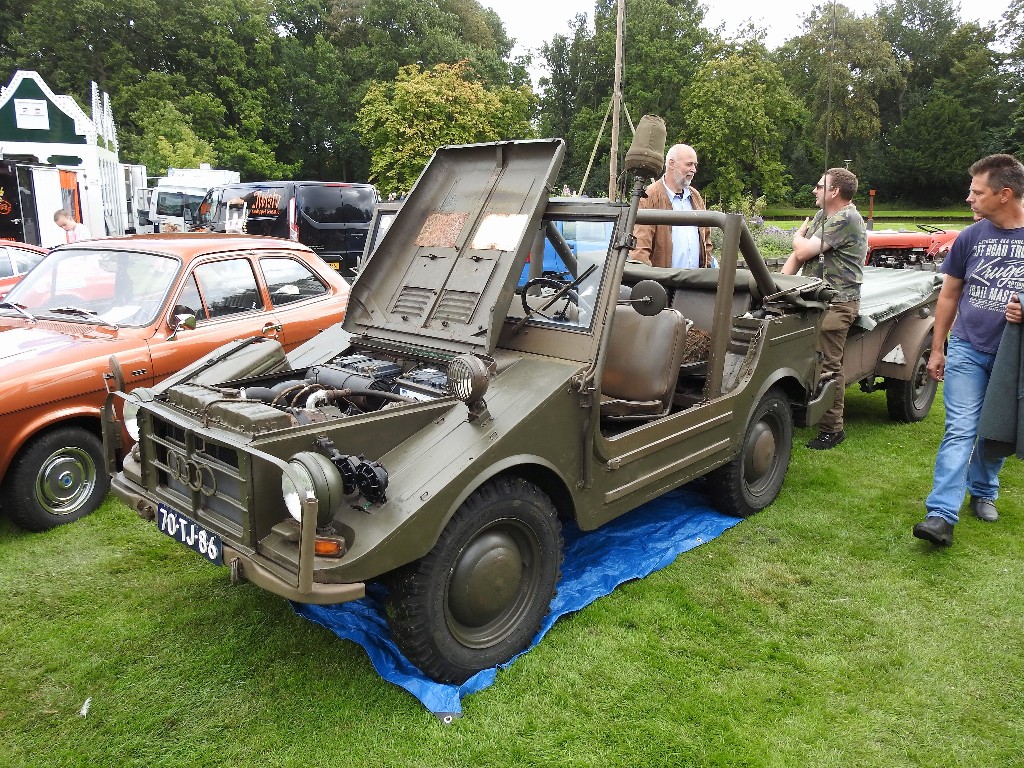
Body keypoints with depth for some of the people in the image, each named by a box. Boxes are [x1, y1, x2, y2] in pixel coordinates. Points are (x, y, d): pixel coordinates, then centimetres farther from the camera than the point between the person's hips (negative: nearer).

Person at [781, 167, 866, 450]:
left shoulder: (847, 218, -12)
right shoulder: (821, 216, 18)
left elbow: (804, 251, -16)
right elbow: (797, 255, 15)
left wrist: (798, 236, 7)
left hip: (836, 303, -9)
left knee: (828, 366, -7)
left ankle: (832, 429, 1)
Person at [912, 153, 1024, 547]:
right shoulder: (970, 236, 2)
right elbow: (949, 294, 10)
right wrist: (937, 348, 10)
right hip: (967, 349, 0)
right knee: (960, 431, -7)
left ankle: (983, 492, 35)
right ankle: (941, 515, -13)